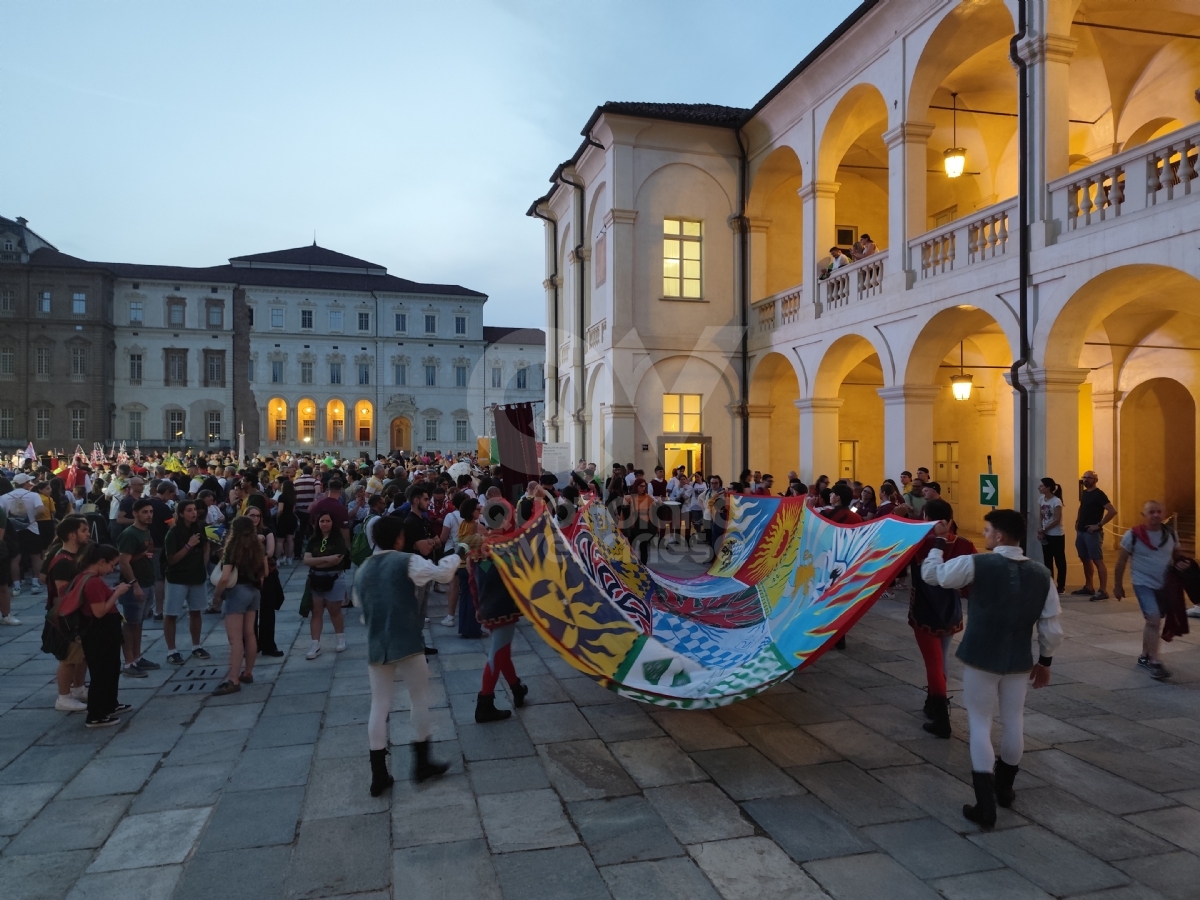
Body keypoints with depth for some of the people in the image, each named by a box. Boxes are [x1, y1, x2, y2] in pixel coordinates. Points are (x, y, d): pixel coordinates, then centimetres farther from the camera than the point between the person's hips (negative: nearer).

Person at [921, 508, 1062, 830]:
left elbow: (931, 573, -6)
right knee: (1013, 722, 20)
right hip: (1019, 660, 4)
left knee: (980, 725, 5)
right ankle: (1004, 788, 39)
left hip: (980, 658, -4)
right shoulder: (1041, 573, -3)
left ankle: (985, 807, 4)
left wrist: (939, 542, 7)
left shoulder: (977, 564, -16)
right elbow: (1052, 627, 0)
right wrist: (1045, 661, 13)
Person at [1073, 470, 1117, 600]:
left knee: (1098, 561, -8)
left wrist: (1099, 525, -20)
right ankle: (1088, 587, 21)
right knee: (1085, 560, 13)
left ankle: (1103, 591, -7)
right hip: (1081, 531, 9)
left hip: (1092, 532, -9)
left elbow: (1113, 511, -20)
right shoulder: (1084, 493, 14)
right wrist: (1077, 522, 15)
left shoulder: (1099, 494, -11)